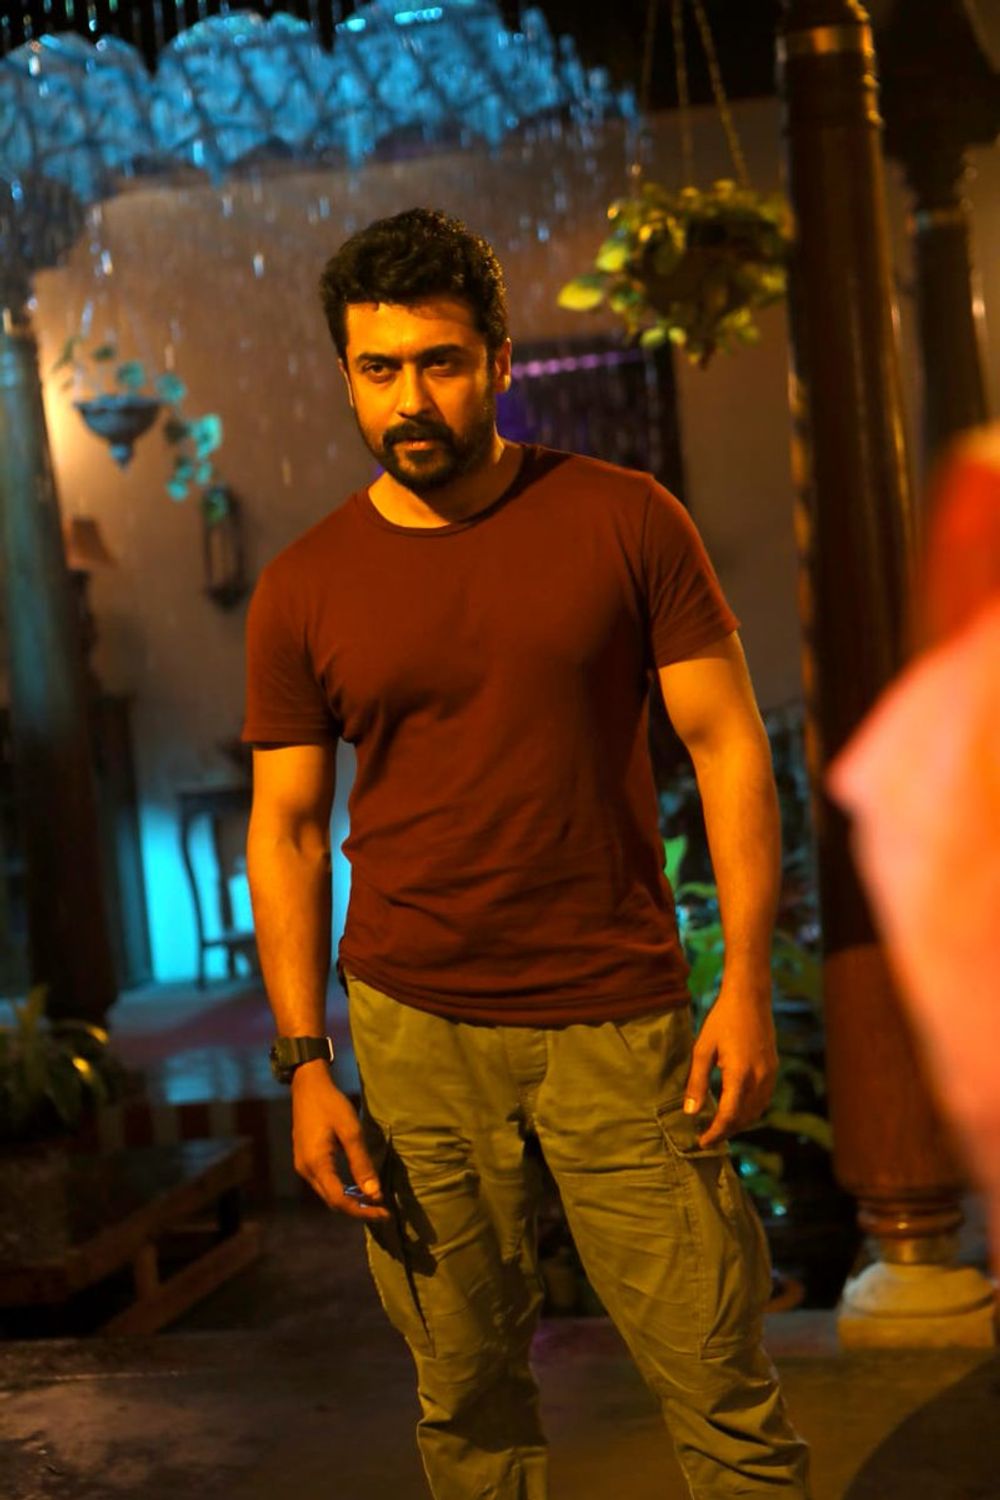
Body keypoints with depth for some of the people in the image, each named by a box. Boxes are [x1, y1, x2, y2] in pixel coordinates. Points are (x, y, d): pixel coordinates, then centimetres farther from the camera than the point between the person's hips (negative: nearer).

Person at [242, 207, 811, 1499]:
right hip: (411, 1027, 2)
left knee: (718, 1376, 1)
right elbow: (285, 828, 5)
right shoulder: (302, 591, 2)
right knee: (464, 1386, 10)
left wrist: (748, 980, -9)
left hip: (618, 1019, -1)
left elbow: (727, 741, -1)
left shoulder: (622, 522, -1)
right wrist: (304, 1066, -1)